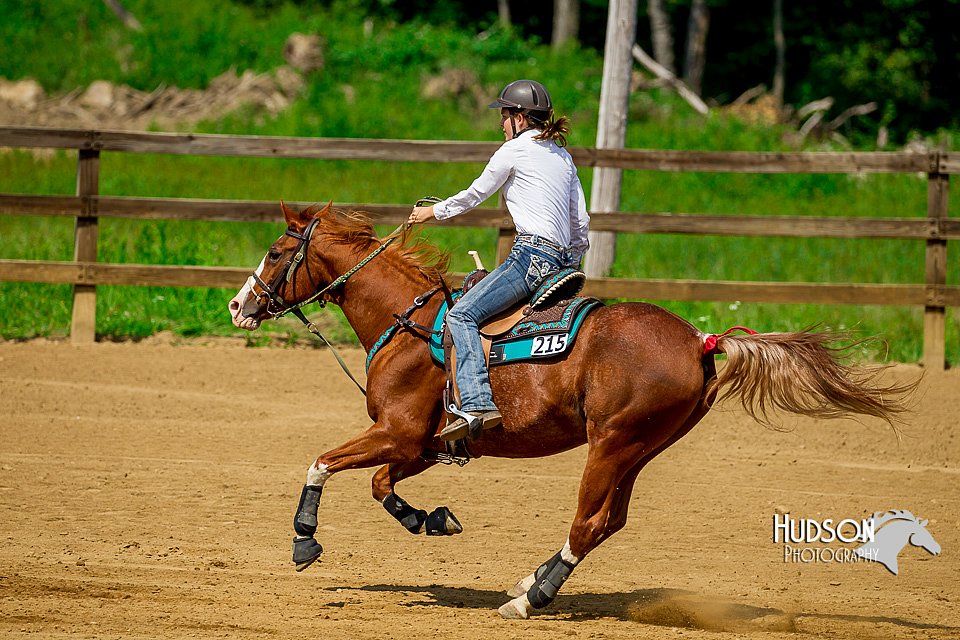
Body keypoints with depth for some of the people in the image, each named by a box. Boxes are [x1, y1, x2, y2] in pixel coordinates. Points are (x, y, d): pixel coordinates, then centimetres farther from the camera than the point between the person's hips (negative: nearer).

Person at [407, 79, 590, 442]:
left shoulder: (515, 149, -2)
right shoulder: (563, 156, 21)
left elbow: (474, 195, 7)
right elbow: (581, 222, 22)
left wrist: (433, 212, 22)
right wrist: (571, 263, 32)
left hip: (531, 256, -9)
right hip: (560, 259, 9)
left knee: (462, 315, -16)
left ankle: (477, 404, -33)